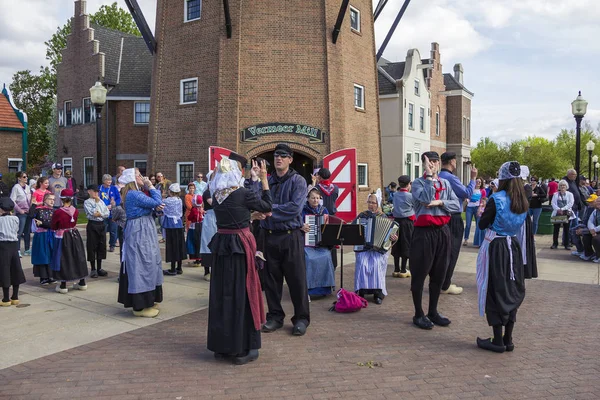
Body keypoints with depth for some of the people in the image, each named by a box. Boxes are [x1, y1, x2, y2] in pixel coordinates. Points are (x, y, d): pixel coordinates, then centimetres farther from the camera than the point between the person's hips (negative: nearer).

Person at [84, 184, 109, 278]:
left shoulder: (101, 201, 12)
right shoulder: (87, 202, -3)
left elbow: (108, 213, 5)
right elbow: (93, 213, -16)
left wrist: (100, 214, -11)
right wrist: (96, 202, -10)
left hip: (102, 224, 5)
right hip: (92, 225, -5)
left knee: (102, 246, 8)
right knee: (92, 247, 0)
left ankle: (99, 268, 18)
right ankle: (93, 269, 8)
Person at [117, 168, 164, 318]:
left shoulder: (136, 193, 14)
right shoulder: (134, 194, -18)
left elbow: (157, 204, 14)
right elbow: (158, 202, -20)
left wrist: (156, 206, -8)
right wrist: (151, 186, -9)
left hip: (142, 232, 11)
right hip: (139, 233, -11)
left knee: (146, 264, 16)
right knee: (141, 265, -5)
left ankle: (146, 300, 27)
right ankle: (140, 306, 2)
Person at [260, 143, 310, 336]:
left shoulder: (298, 181, -3)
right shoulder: (267, 181, 9)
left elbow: (295, 207, -16)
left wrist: (270, 210, -12)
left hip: (291, 236, -4)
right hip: (270, 235, 4)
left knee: (297, 278, 2)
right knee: (272, 278, 10)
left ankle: (301, 318, 16)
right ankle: (275, 316, 24)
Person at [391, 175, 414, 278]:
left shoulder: (395, 195, 3)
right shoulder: (410, 196, -10)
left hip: (396, 220, 5)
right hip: (407, 222, -5)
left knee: (396, 246, 9)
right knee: (406, 246, 3)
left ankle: (396, 270, 14)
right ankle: (403, 271, 6)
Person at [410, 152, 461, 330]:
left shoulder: (445, 183, 10)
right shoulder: (418, 183, -4)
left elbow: (457, 206, 3)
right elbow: (426, 199, -22)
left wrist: (440, 203, -13)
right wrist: (429, 176, -16)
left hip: (442, 232, 5)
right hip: (424, 233, -5)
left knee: (438, 274, 13)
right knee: (420, 274, 3)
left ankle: (433, 311, 26)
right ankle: (419, 314, 14)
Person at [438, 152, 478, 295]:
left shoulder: (439, 177, 10)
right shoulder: (451, 178, -18)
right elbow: (468, 193, -15)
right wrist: (473, 178, -6)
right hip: (453, 219, -9)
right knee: (452, 252, 0)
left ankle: (442, 282, 22)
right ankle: (445, 286, 6)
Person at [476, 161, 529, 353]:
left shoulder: (496, 199, -15)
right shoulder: (522, 201, 5)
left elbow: (482, 224, -10)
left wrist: (484, 213, 8)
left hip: (496, 247, -6)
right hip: (513, 246, 6)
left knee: (496, 291, 2)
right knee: (511, 290, 13)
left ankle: (498, 341, 8)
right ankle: (508, 339, 20)